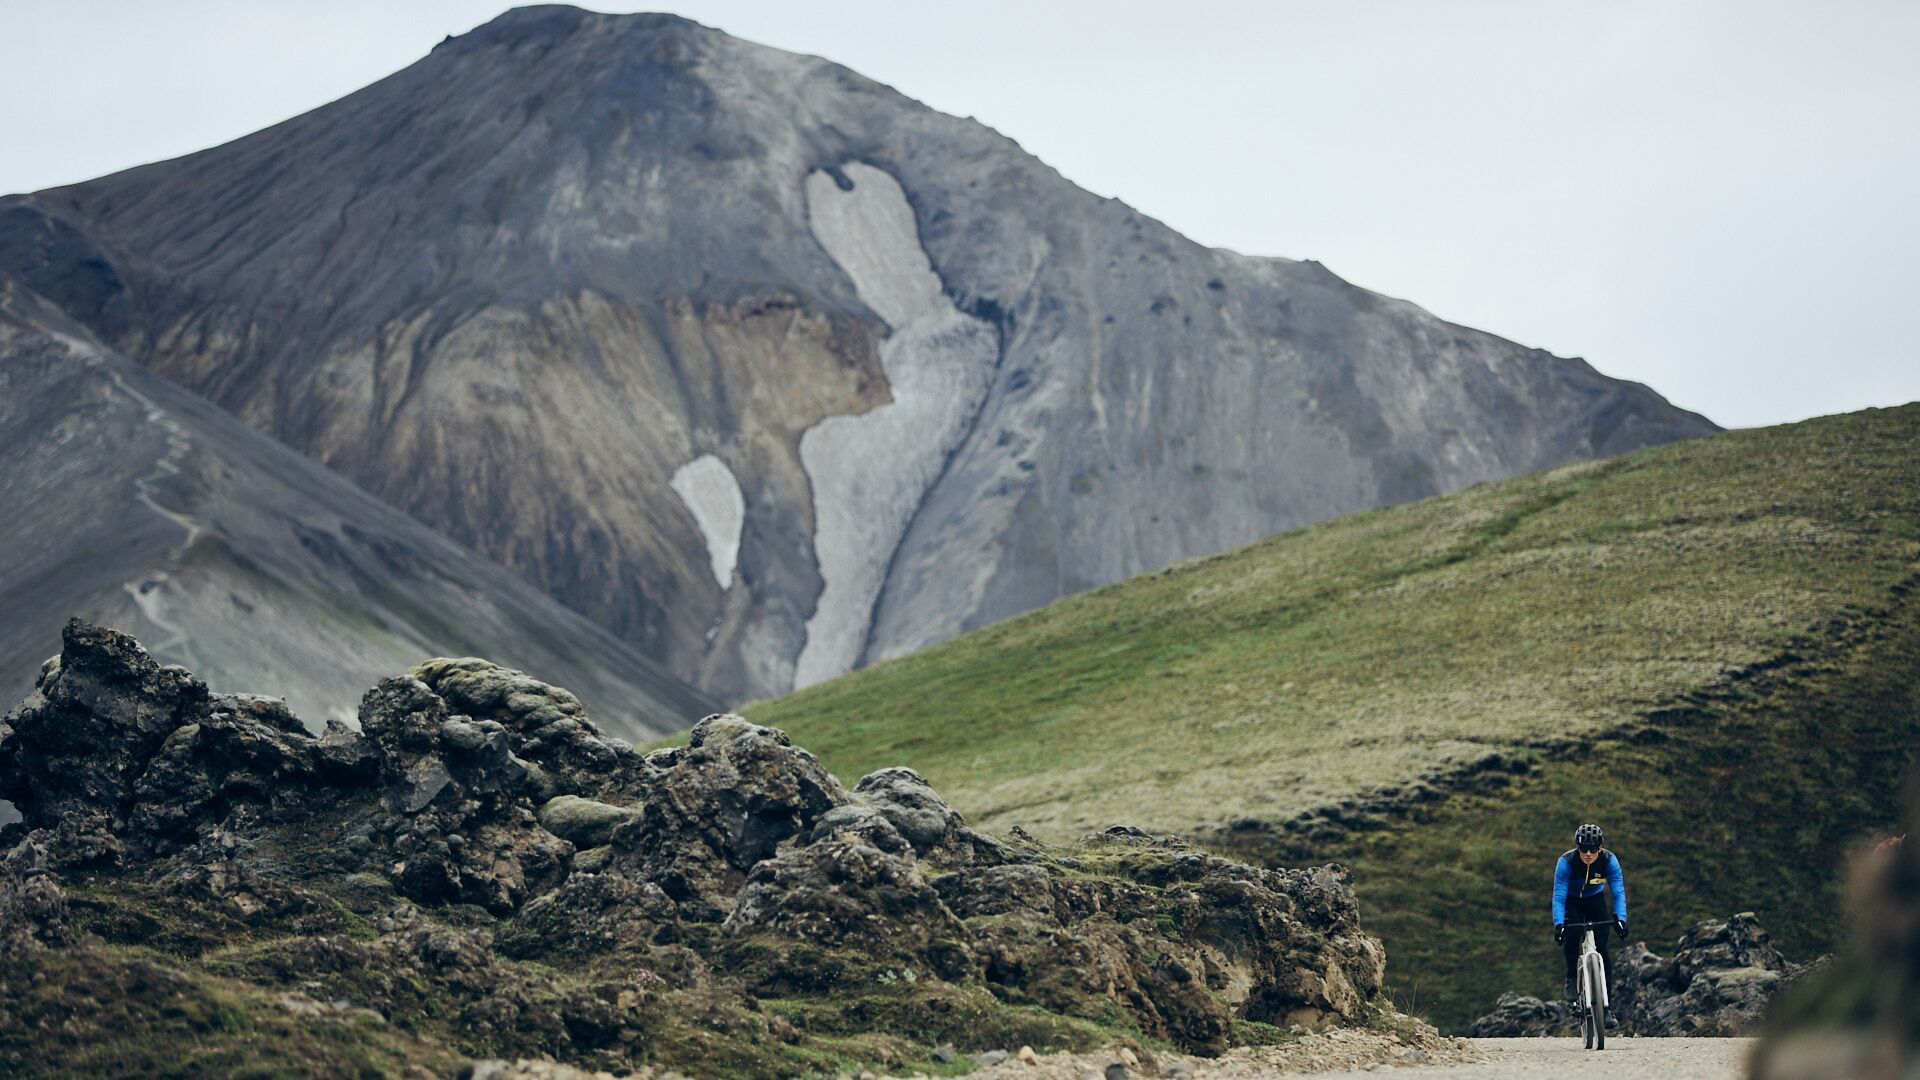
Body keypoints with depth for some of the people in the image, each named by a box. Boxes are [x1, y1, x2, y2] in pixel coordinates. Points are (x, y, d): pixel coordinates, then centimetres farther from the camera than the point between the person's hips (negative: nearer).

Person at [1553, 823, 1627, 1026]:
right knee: (1572, 933, -31)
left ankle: (1607, 1007, -7)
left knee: (1602, 947, -11)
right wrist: (1558, 924, -48)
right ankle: (1571, 978, -6)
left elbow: (1618, 892, -29)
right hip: (1571, 901, -1)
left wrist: (1621, 919, -45)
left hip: (1595, 900, 1)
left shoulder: (1609, 860, -27)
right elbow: (1558, 896, -34)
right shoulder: (1566, 862, -32)